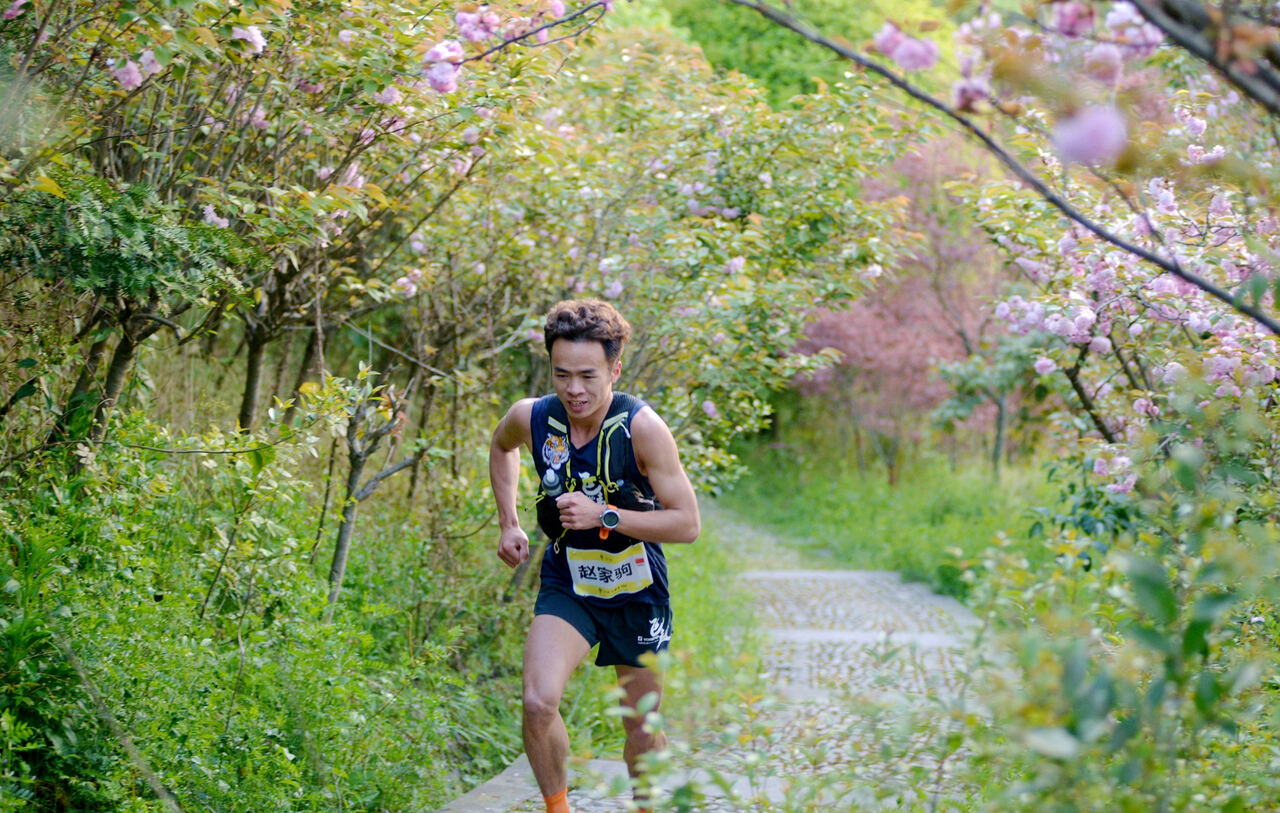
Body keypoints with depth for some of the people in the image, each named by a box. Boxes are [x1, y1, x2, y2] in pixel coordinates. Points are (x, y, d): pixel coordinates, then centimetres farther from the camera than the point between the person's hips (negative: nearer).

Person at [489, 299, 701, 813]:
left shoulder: (642, 428, -22)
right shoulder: (531, 419, -13)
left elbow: (687, 523, -20)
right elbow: (500, 446, 15)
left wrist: (604, 516, -28)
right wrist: (507, 524, 9)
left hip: (637, 593, -1)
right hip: (567, 587, 1)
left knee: (643, 731, 10)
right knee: (538, 704, -21)